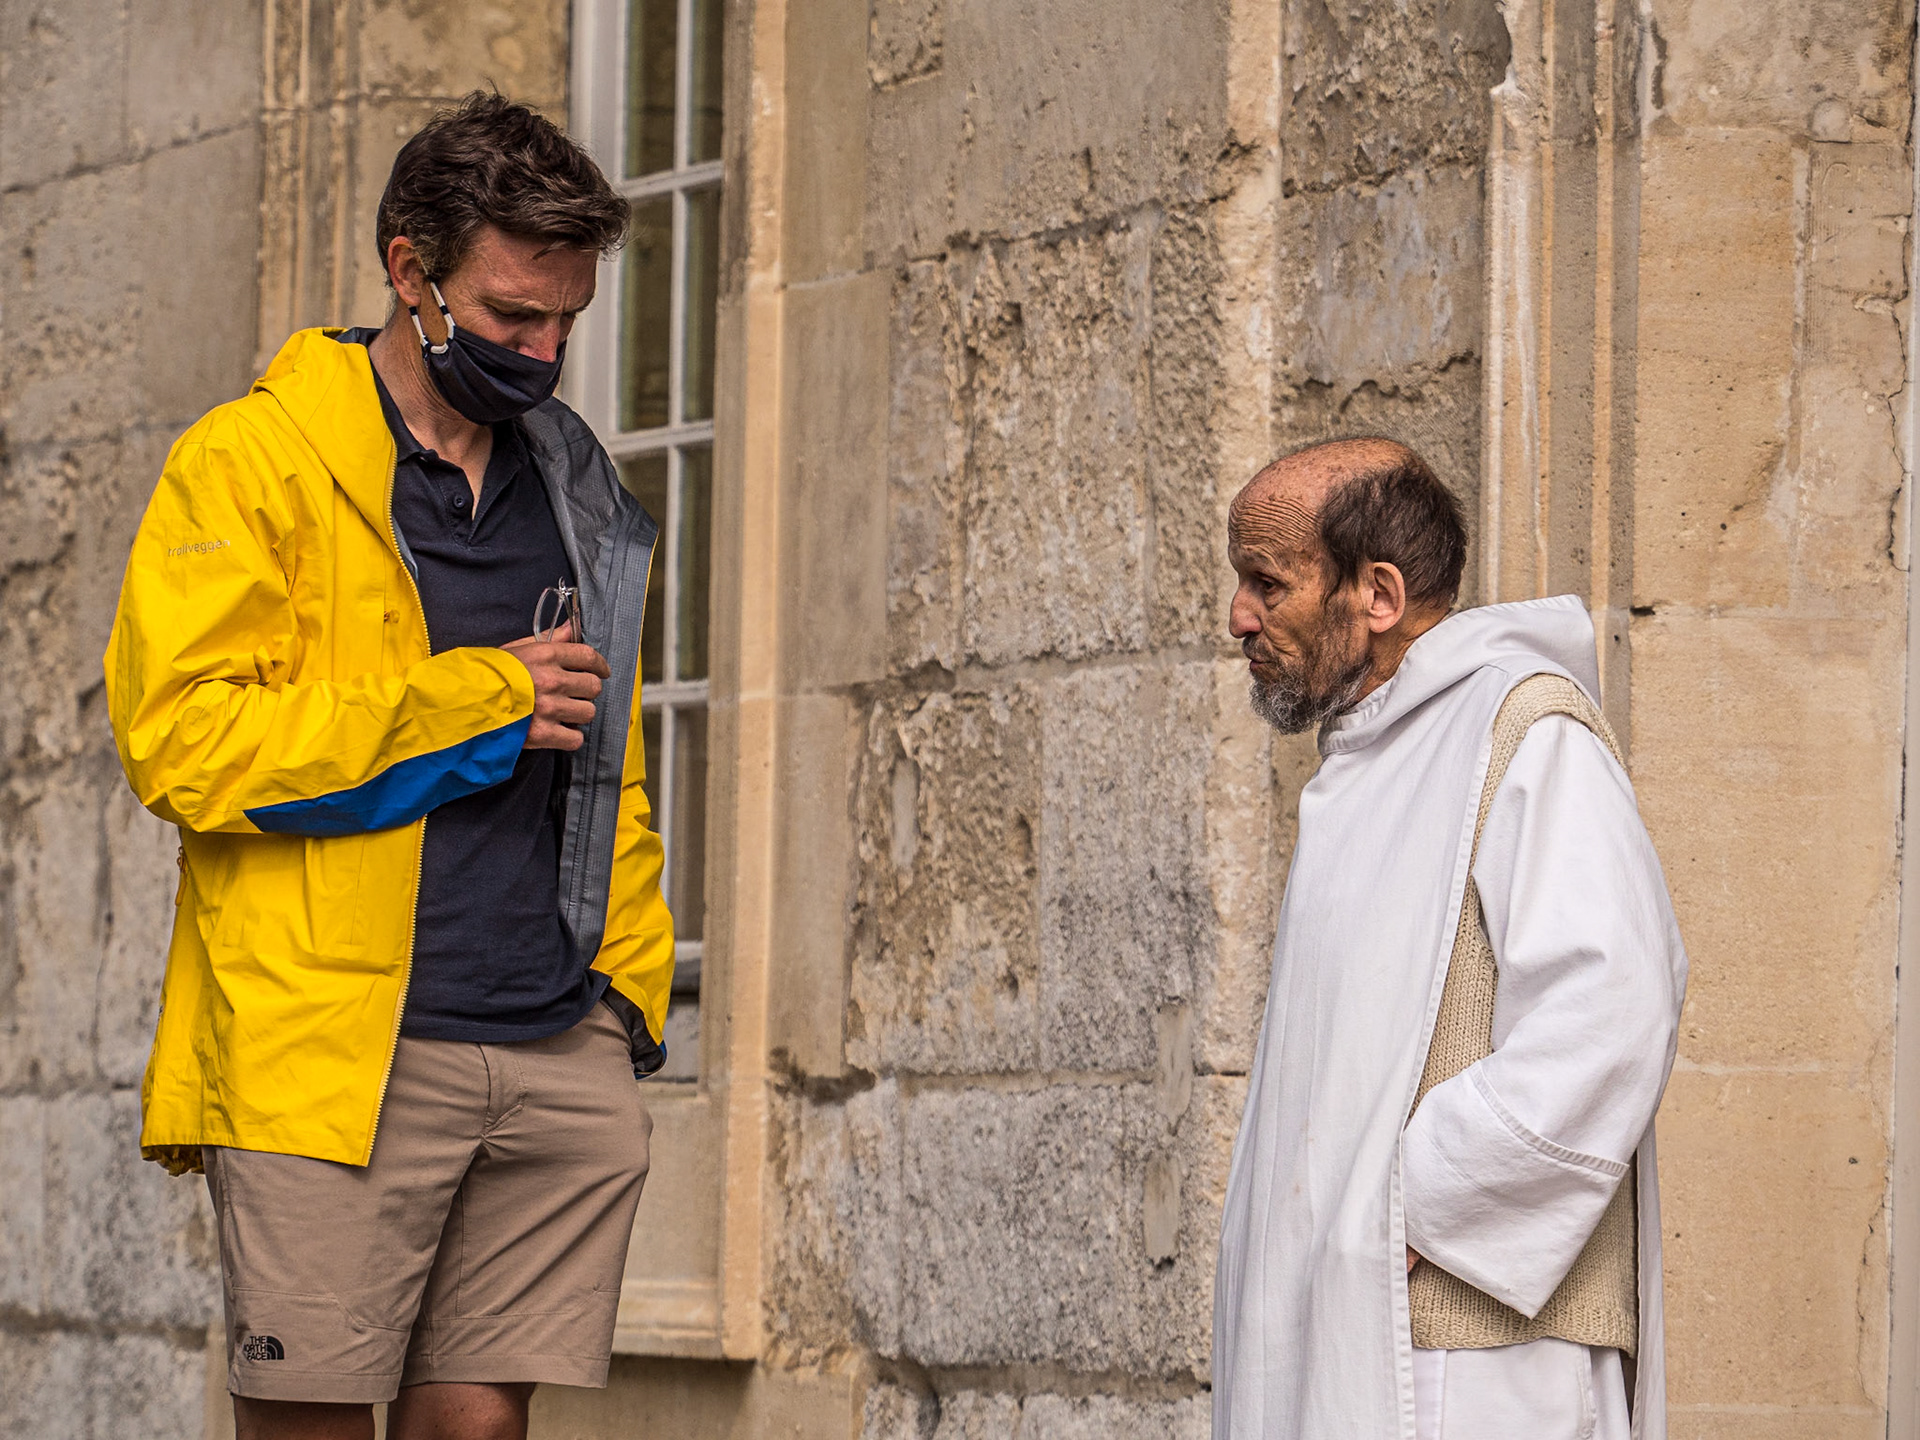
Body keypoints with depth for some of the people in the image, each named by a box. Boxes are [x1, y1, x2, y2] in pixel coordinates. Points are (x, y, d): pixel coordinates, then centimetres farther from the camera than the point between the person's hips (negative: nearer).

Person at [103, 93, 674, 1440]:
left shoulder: (582, 494, 20)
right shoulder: (256, 463, 0)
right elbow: (182, 739, -12)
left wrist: (631, 977, 15)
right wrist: (481, 701, -8)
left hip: (561, 1061, 5)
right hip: (335, 1056, -5)